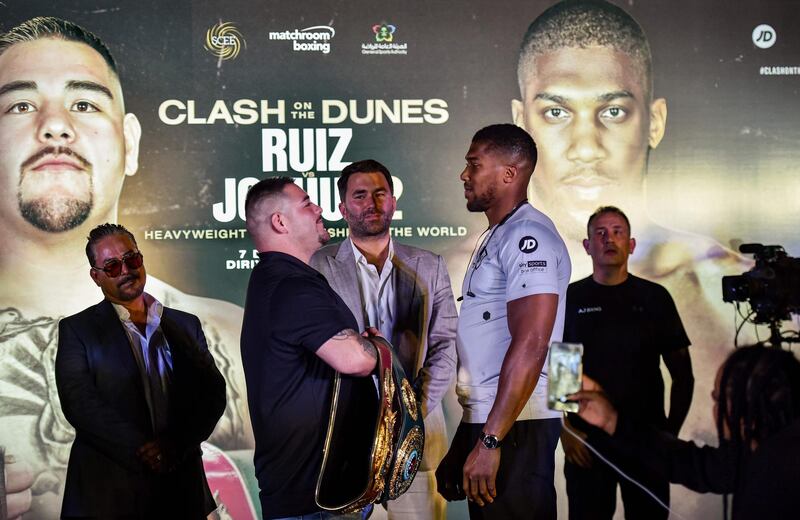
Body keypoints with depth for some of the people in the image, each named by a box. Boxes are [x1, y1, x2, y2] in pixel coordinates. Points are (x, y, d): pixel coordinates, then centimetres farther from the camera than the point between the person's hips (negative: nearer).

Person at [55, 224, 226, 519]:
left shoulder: (186, 326, 8)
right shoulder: (76, 330, 0)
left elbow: (213, 394, 2)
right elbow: (79, 402, -11)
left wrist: (176, 444, -15)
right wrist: (141, 452, -20)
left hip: (181, 486, 3)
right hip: (108, 492, -3)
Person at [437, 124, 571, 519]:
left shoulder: (527, 235, -14)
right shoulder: (496, 236, 17)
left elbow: (530, 345, -23)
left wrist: (490, 441, -24)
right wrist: (470, 436, 18)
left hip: (514, 427, -9)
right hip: (483, 420, 9)